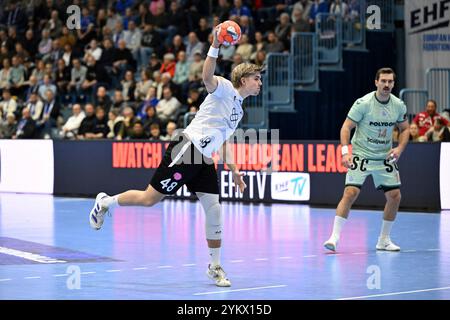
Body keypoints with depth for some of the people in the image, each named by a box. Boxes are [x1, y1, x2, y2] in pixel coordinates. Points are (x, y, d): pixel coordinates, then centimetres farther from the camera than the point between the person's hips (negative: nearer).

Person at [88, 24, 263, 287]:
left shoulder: (239, 109, 22)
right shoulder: (224, 88, -4)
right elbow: (207, 76, -27)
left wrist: (234, 170, 24)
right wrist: (216, 45, -39)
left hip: (205, 160, 8)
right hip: (187, 150, -8)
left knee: (214, 209, -2)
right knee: (150, 199, -5)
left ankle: (215, 266, 8)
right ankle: (105, 202, 20)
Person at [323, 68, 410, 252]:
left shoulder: (399, 106, -1)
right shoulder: (363, 103, -14)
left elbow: (405, 129, 14)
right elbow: (346, 127, -12)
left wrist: (399, 148, -3)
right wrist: (345, 151, -24)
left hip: (385, 157, 5)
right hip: (361, 155, -5)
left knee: (395, 196, 0)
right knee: (350, 193, -18)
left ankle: (384, 240, 15)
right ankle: (334, 237, -14)